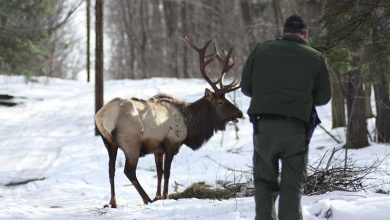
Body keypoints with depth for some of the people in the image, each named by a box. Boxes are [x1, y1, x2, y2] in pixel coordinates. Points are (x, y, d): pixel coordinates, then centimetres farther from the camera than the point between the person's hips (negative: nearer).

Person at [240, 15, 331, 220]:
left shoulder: (261, 50, 6)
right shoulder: (315, 58, 4)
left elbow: (246, 87, 10)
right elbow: (323, 96, 9)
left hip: (263, 125, 1)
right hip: (296, 129, -1)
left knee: (264, 180, 14)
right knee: (292, 184, 6)